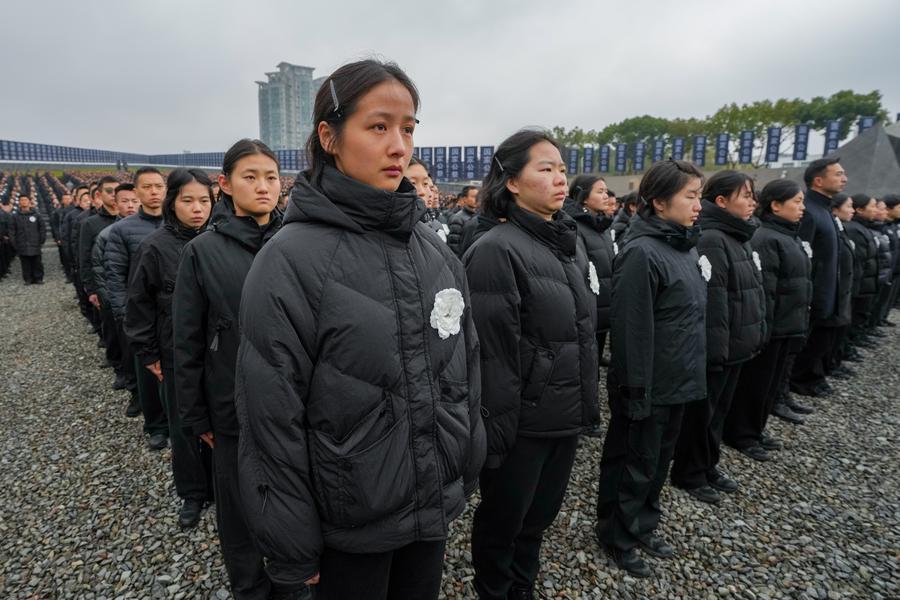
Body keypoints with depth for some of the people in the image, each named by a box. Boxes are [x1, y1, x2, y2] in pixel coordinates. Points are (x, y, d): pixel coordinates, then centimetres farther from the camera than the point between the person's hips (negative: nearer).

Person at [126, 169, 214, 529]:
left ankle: (217, 485, 31)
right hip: (177, 354, -1)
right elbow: (139, 305, -2)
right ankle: (192, 493, 30)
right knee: (184, 427, 11)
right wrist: (148, 353, -2)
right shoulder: (155, 247, -7)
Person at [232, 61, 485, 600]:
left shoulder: (435, 252, -1)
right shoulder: (291, 259, -17)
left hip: (437, 505, 5)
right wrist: (293, 551, -9)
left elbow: (465, 373, 6)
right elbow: (272, 417, -15)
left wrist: (467, 474, 10)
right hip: (349, 523, -4)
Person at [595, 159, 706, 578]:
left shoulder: (685, 246, 8)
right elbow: (631, 330, -23)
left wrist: (691, 372, 18)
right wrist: (636, 392, -21)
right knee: (633, 464, 9)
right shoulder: (641, 252, -21)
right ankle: (617, 536, 28)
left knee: (659, 460, 22)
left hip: (677, 382, 9)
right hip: (649, 387, -8)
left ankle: (644, 525, 40)